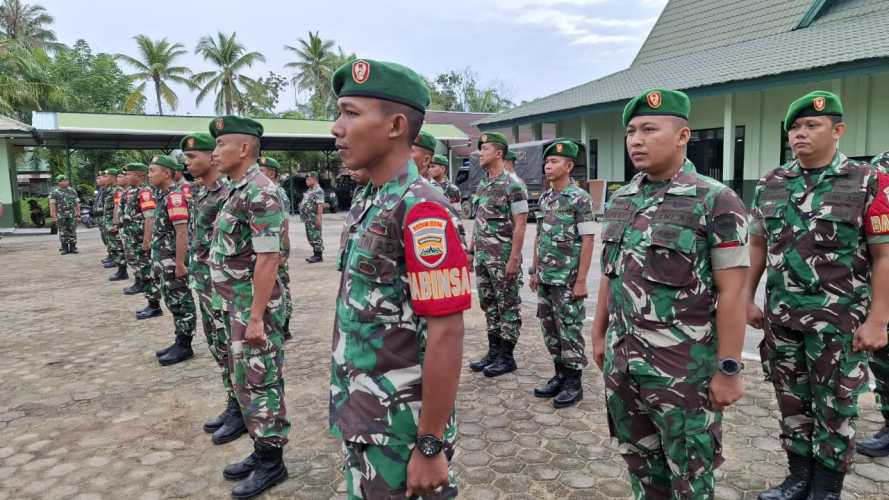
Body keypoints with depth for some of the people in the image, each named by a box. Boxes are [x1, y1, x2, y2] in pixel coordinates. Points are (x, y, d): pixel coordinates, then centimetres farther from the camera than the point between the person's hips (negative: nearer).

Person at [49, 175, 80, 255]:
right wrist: (53, 216, -12)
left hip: (72, 215, 2)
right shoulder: (54, 193, 1)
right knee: (63, 233, 3)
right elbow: (52, 205, -5)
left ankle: (73, 247, 9)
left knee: (72, 232, 2)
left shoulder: (72, 191, 10)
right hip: (61, 216, -2)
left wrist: (78, 214, 2)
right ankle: (64, 248, 9)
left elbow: (77, 203, 9)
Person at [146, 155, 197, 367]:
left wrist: (179, 263, -23)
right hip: (163, 262, 10)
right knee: (173, 302, 16)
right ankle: (180, 341, 25)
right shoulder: (162, 196, 13)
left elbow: (182, 233, -22)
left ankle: (184, 346, 9)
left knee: (181, 303, 0)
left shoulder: (175, 196, -17)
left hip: (173, 262, -10)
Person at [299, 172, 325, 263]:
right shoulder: (310, 190, 18)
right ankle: (315, 254, 20)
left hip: (314, 218, -10)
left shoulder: (318, 191, -13)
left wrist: (318, 218, -24)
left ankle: (319, 255, 1)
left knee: (316, 237, -5)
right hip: (308, 218, 10)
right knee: (311, 237, 13)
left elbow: (320, 205, -20)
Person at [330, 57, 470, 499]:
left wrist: (430, 445, -19)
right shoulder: (368, 205, 5)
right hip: (362, 422, 8)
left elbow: (446, 334, -23)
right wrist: (350, 409, 17)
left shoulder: (420, 211, -21)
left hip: (400, 431, -8)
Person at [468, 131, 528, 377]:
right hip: (483, 256, 8)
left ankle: (507, 357, 11)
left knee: (508, 306, 2)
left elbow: (520, 224, -15)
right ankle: (493, 352, 24)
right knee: (488, 305, 14)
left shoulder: (513, 185, -12)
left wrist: (514, 258, -19)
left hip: (503, 256, -8)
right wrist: (471, 249, 15)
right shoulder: (482, 184, 13)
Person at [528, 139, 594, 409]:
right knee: (550, 328, 13)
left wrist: (581, 280, -17)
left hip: (568, 279, -7)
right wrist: (535, 271, 14)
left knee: (569, 330, 1)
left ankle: (573, 383, 12)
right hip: (545, 278, 7)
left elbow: (587, 241, -14)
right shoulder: (544, 198, 10)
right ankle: (560, 375, 26)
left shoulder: (580, 199, -11)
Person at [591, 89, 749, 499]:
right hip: (620, 362, 6)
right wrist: (599, 335, 15)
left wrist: (728, 369, -13)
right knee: (639, 463, 20)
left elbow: (731, 292, -13)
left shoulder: (716, 202, -12)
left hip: (684, 370, -6)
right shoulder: (619, 201, 7)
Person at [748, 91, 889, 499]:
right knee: (792, 402, 15)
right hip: (781, 317, 4)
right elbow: (758, 246, 12)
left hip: (839, 319, -4)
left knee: (834, 407, 9)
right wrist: (748, 298, 8)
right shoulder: (771, 184, 6)